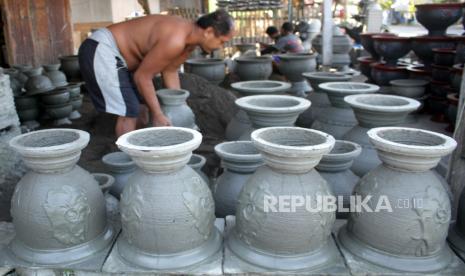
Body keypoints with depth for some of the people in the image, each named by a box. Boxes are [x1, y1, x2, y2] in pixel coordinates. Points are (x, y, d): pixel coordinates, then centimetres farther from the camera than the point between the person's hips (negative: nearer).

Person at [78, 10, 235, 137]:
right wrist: (158, 115, -15)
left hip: (114, 53, 9)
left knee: (140, 115, 10)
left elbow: (170, 72, 9)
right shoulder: (174, 40, -29)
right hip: (100, 51, -9)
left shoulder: (190, 39, 1)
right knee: (129, 113, -12)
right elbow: (142, 76, -22)